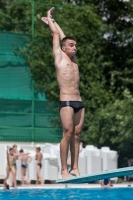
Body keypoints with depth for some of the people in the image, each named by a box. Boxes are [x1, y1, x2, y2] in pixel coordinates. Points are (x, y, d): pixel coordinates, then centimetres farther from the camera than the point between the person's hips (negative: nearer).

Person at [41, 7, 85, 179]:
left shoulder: (73, 60, 19)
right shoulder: (59, 57, 4)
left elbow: (63, 36, 29)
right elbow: (56, 35, 12)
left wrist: (53, 22, 38)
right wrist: (49, 18, 26)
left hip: (79, 102, 6)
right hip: (66, 102, -6)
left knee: (77, 134, 2)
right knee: (68, 134, -11)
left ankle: (75, 167, 2)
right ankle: (64, 169, -10)